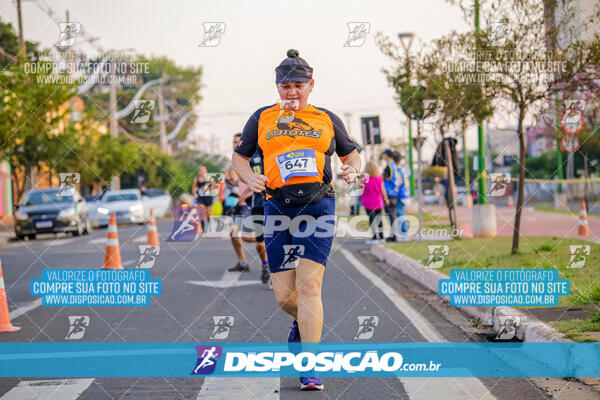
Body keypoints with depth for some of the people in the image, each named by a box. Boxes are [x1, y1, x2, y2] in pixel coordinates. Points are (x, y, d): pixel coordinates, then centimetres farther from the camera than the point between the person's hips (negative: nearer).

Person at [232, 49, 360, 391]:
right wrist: (250, 178, 0)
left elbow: (351, 153, 25)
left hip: (318, 205, -2)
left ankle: (310, 369, -12)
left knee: (308, 286, -15)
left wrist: (352, 170, 2)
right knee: (284, 295, 0)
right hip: (279, 207, 2)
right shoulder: (262, 118, 15)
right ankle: (307, 323, 37)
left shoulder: (327, 119, 15)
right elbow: (239, 156, 21)